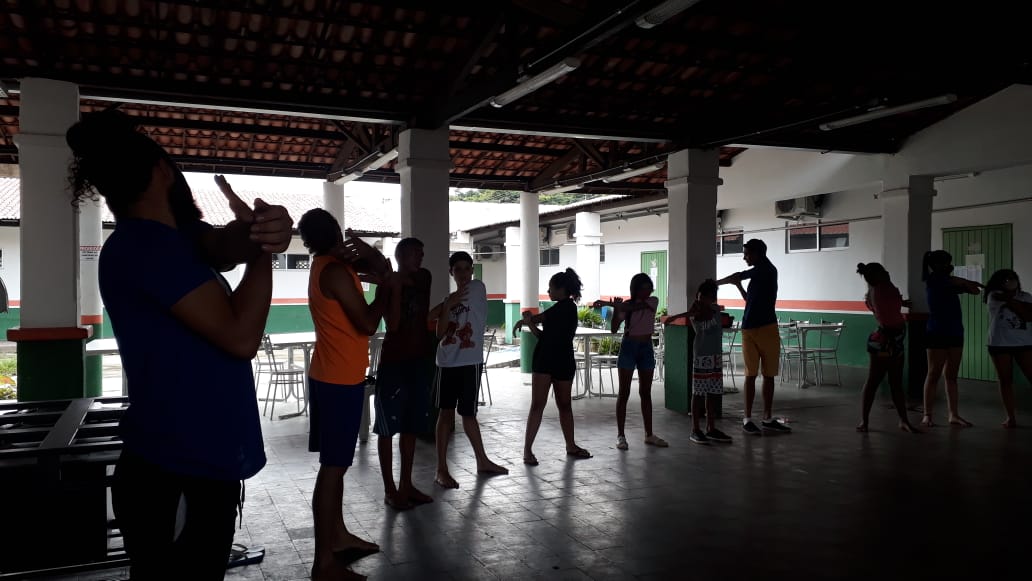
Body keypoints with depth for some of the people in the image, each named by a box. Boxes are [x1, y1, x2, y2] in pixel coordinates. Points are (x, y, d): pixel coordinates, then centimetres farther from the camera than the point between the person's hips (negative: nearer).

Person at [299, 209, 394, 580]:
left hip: (330, 378, 10)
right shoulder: (336, 272, -18)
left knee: (335, 463, 17)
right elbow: (368, 324, -19)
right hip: (340, 381, -10)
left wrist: (365, 256, -3)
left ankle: (338, 536, 30)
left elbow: (382, 266, 17)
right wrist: (384, 288, -6)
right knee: (333, 467, -5)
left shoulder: (328, 266, 11)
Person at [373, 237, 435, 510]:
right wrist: (396, 287, -19)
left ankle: (406, 485, 21)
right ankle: (390, 490, 9)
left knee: (411, 426, 11)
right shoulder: (387, 286, -7)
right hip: (393, 363, -6)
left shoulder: (424, 279, 8)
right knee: (388, 428, 1)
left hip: (419, 361, 6)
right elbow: (392, 325, -16)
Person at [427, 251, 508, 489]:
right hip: (447, 363, 4)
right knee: (446, 413, 4)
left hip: (470, 362, -3)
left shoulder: (478, 288, -2)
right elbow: (440, 334, -2)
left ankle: (482, 461, 23)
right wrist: (448, 306, -12)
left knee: (468, 414, 4)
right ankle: (442, 469, 8)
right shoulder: (448, 299, 11)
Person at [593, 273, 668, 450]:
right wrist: (615, 309, -26)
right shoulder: (626, 305, -4)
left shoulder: (653, 301, -3)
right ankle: (620, 435, 3)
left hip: (646, 349, 2)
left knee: (646, 393, 9)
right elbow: (614, 329, -10)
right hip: (628, 348, -2)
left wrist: (609, 303, -28)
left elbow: (635, 307, -21)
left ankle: (649, 434, 16)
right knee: (624, 393, -1)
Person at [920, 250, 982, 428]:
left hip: (955, 333, 7)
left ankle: (954, 415, 11)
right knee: (934, 374, -3)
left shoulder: (949, 282, 14)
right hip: (937, 333, -7)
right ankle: (927, 415, 2)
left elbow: (975, 290, 12)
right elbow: (959, 281, -4)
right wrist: (972, 283, 14)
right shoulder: (933, 279, -6)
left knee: (952, 376, 7)